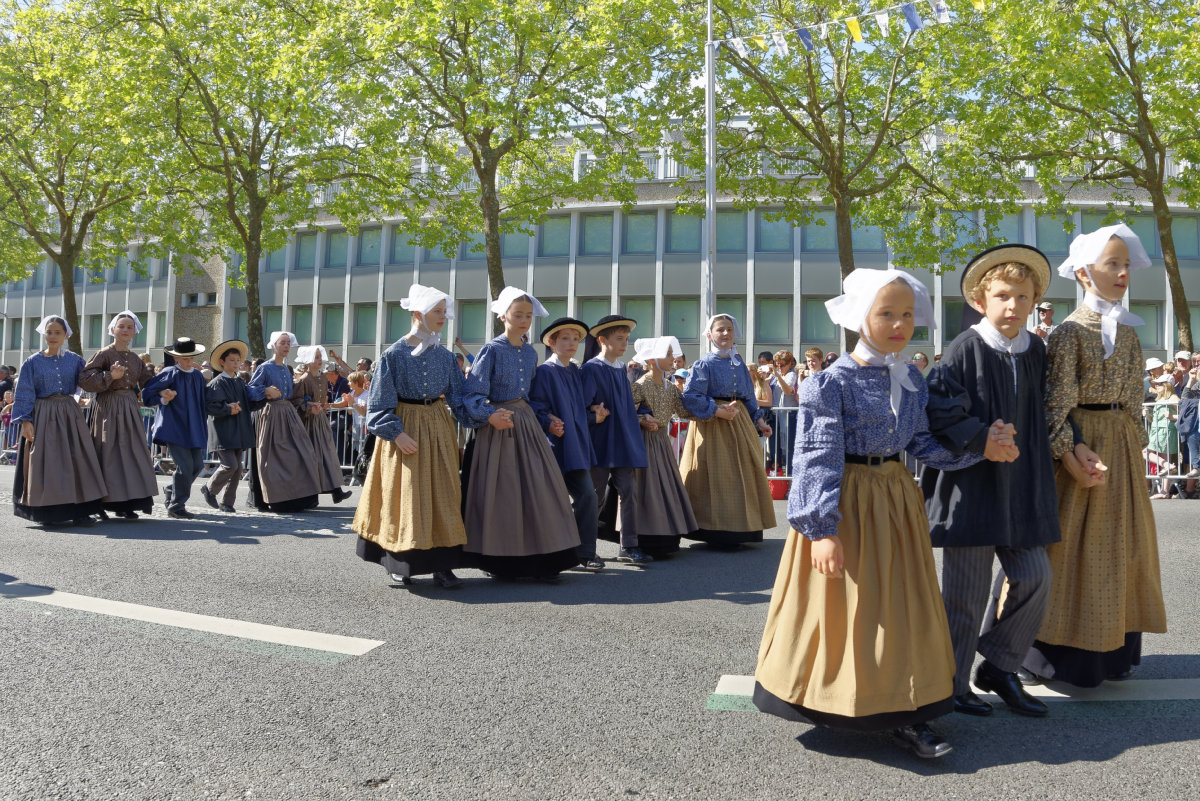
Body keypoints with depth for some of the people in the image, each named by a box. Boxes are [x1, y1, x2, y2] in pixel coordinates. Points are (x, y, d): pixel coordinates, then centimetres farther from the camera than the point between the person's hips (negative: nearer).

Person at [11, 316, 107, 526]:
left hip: (70, 414, 2)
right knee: (46, 462, -2)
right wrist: (25, 420, -8)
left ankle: (79, 511, -1)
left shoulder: (75, 360, 8)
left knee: (76, 459, -3)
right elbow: (24, 394, 0)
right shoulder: (33, 362, 3)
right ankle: (49, 513, 5)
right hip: (43, 416, -2)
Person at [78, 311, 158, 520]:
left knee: (132, 453, 2)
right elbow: (84, 379, -10)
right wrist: (110, 376, -21)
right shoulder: (104, 354, -3)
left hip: (130, 409, 5)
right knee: (108, 454, -4)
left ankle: (125, 504, 8)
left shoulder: (135, 358, 14)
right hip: (108, 407, -5)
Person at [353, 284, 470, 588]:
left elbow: (458, 398, 8)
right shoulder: (394, 354, -6)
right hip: (405, 426, -4)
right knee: (404, 494, 0)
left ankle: (441, 565, 6)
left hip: (439, 427, 4)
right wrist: (397, 433, -17)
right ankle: (399, 563, 14)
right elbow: (380, 403, -7)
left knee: (442, 492, 2)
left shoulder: (445, 356, 6)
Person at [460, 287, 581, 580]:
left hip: (526, 423, 6)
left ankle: (539, 558, 7)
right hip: (497, 426, -5)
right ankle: (500, 561, 10)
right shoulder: (492, 350, -7)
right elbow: (472, 392, -13)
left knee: (539, 487, 0)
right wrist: (490, 415, -29)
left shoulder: (530, 353, 12)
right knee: (500, 491, -2)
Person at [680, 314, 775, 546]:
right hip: (713, 427, -7)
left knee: (743, 473, 8)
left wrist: (759, 420, 12)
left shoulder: (739, 363, 13)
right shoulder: (704, 364, -6)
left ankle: (737, 530, 18)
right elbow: (689, 397, -15)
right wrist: (717, 411, -20)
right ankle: (717, 533, 1)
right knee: (716, 478, -6)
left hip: (740, 423, 7)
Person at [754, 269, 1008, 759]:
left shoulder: (911, 380, 5)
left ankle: (903, 713, 25)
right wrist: (822, 529, -25)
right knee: (840, 608, 1)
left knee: (899, 605, 12)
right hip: (844, 502, -6)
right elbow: (817, 458, -19)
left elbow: (924, 444, 11)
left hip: (896, 500, 6)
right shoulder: (831, 382, -14)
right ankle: (831, 706, 19)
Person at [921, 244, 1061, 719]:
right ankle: (951, 686, 19)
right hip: (970, 484, -6)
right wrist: (980, 440, -25)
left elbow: (1040, 413, 18)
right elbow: (938, 408, -17)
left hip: (1020, 484, 6)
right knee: (967, 590, 2)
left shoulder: (1036, 351, 7)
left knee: (1034, 576, 6)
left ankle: (999, 667, 26)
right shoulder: (965, 349, -11)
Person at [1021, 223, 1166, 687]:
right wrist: (1071, 459, -21)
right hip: (1083, 443, -7)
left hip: (1124, 445, 7)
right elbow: (1057, 404, -15)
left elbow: (1134, 397, 16)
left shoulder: (1127, 330, 11)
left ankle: (1112, 649, 24)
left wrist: (1136, 443, 10)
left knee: (1122, 541, 11)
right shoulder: (1070, 330, -10)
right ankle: (1056, 650, 10)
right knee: (1076, 542, -2)